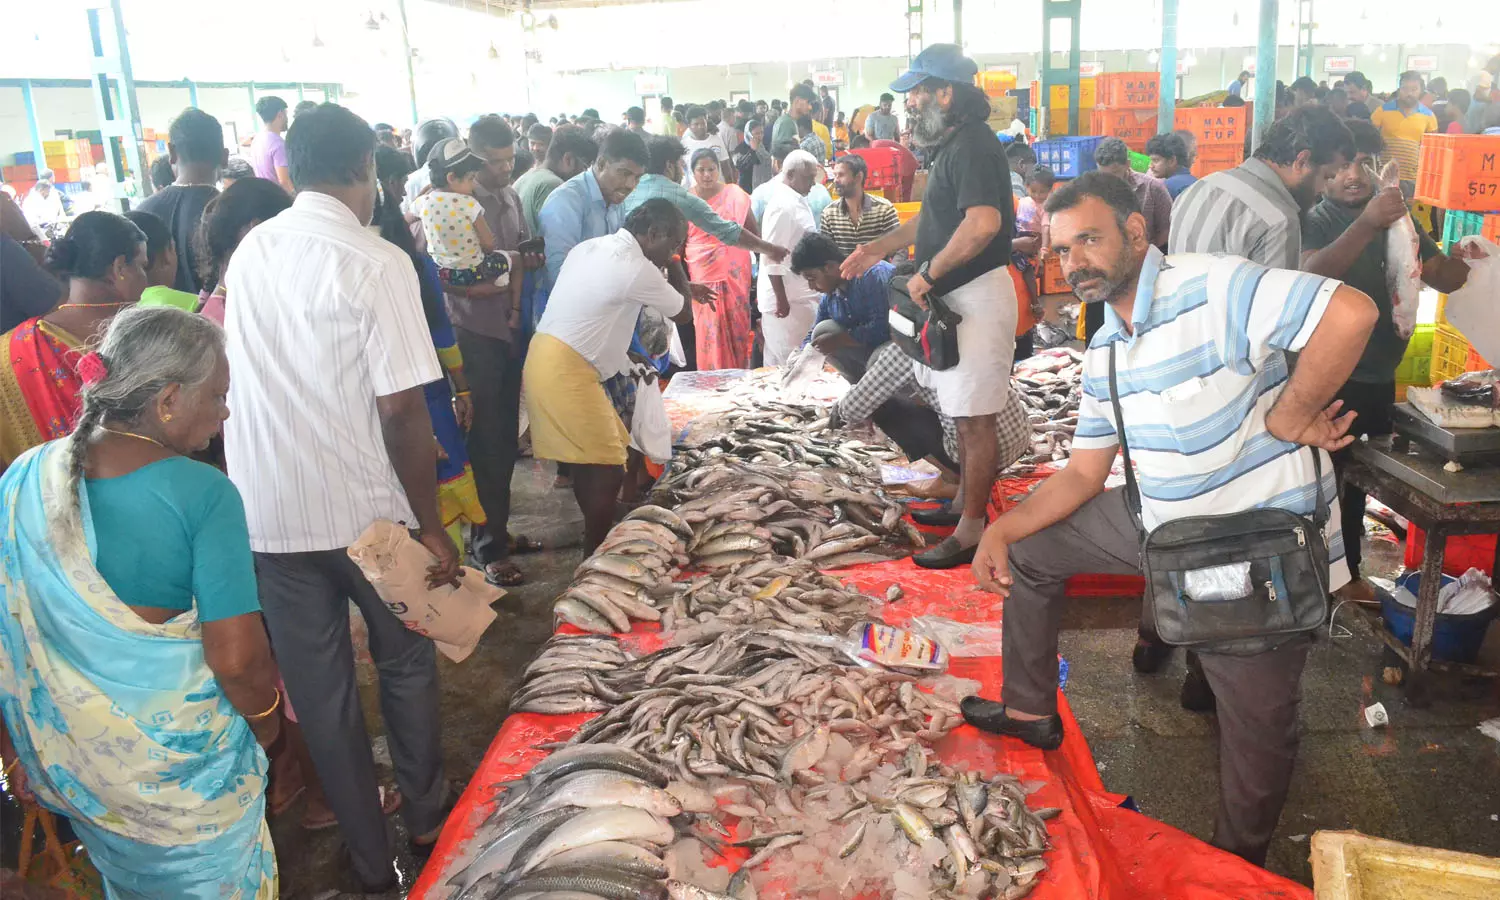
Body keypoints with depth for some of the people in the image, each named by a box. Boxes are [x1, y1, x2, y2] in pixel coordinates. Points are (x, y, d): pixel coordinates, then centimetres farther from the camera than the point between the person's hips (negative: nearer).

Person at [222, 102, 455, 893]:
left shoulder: (249, 251, 4)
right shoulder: (377, 263, -14)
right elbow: (402, 410, -19)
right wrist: (432, 527, -12)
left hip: (265, 510, 5)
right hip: (363, 508, -4)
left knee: (317, 686, 14)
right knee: (405, 663, 19)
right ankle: (425, 813, 37)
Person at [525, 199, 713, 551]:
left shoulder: (592, 246, 13)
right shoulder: (636, 268, -15)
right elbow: (683, 314, 0)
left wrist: (680, 290, 30)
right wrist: (675, 266, 11)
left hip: (548, 360, 10)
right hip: (567, 372, -10)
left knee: (590, 462, 18)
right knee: (607, 470, -3)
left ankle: (595, 543, 30)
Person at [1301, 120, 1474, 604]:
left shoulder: (1397, 215, 8)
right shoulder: (1315, 220, -11)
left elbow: (1443, 277, 6)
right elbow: (1312, 274, -30)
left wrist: (1465, 259, -15)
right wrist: (1366, 223, -41)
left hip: (1379, 378, 7)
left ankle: (1347, 573, 33)